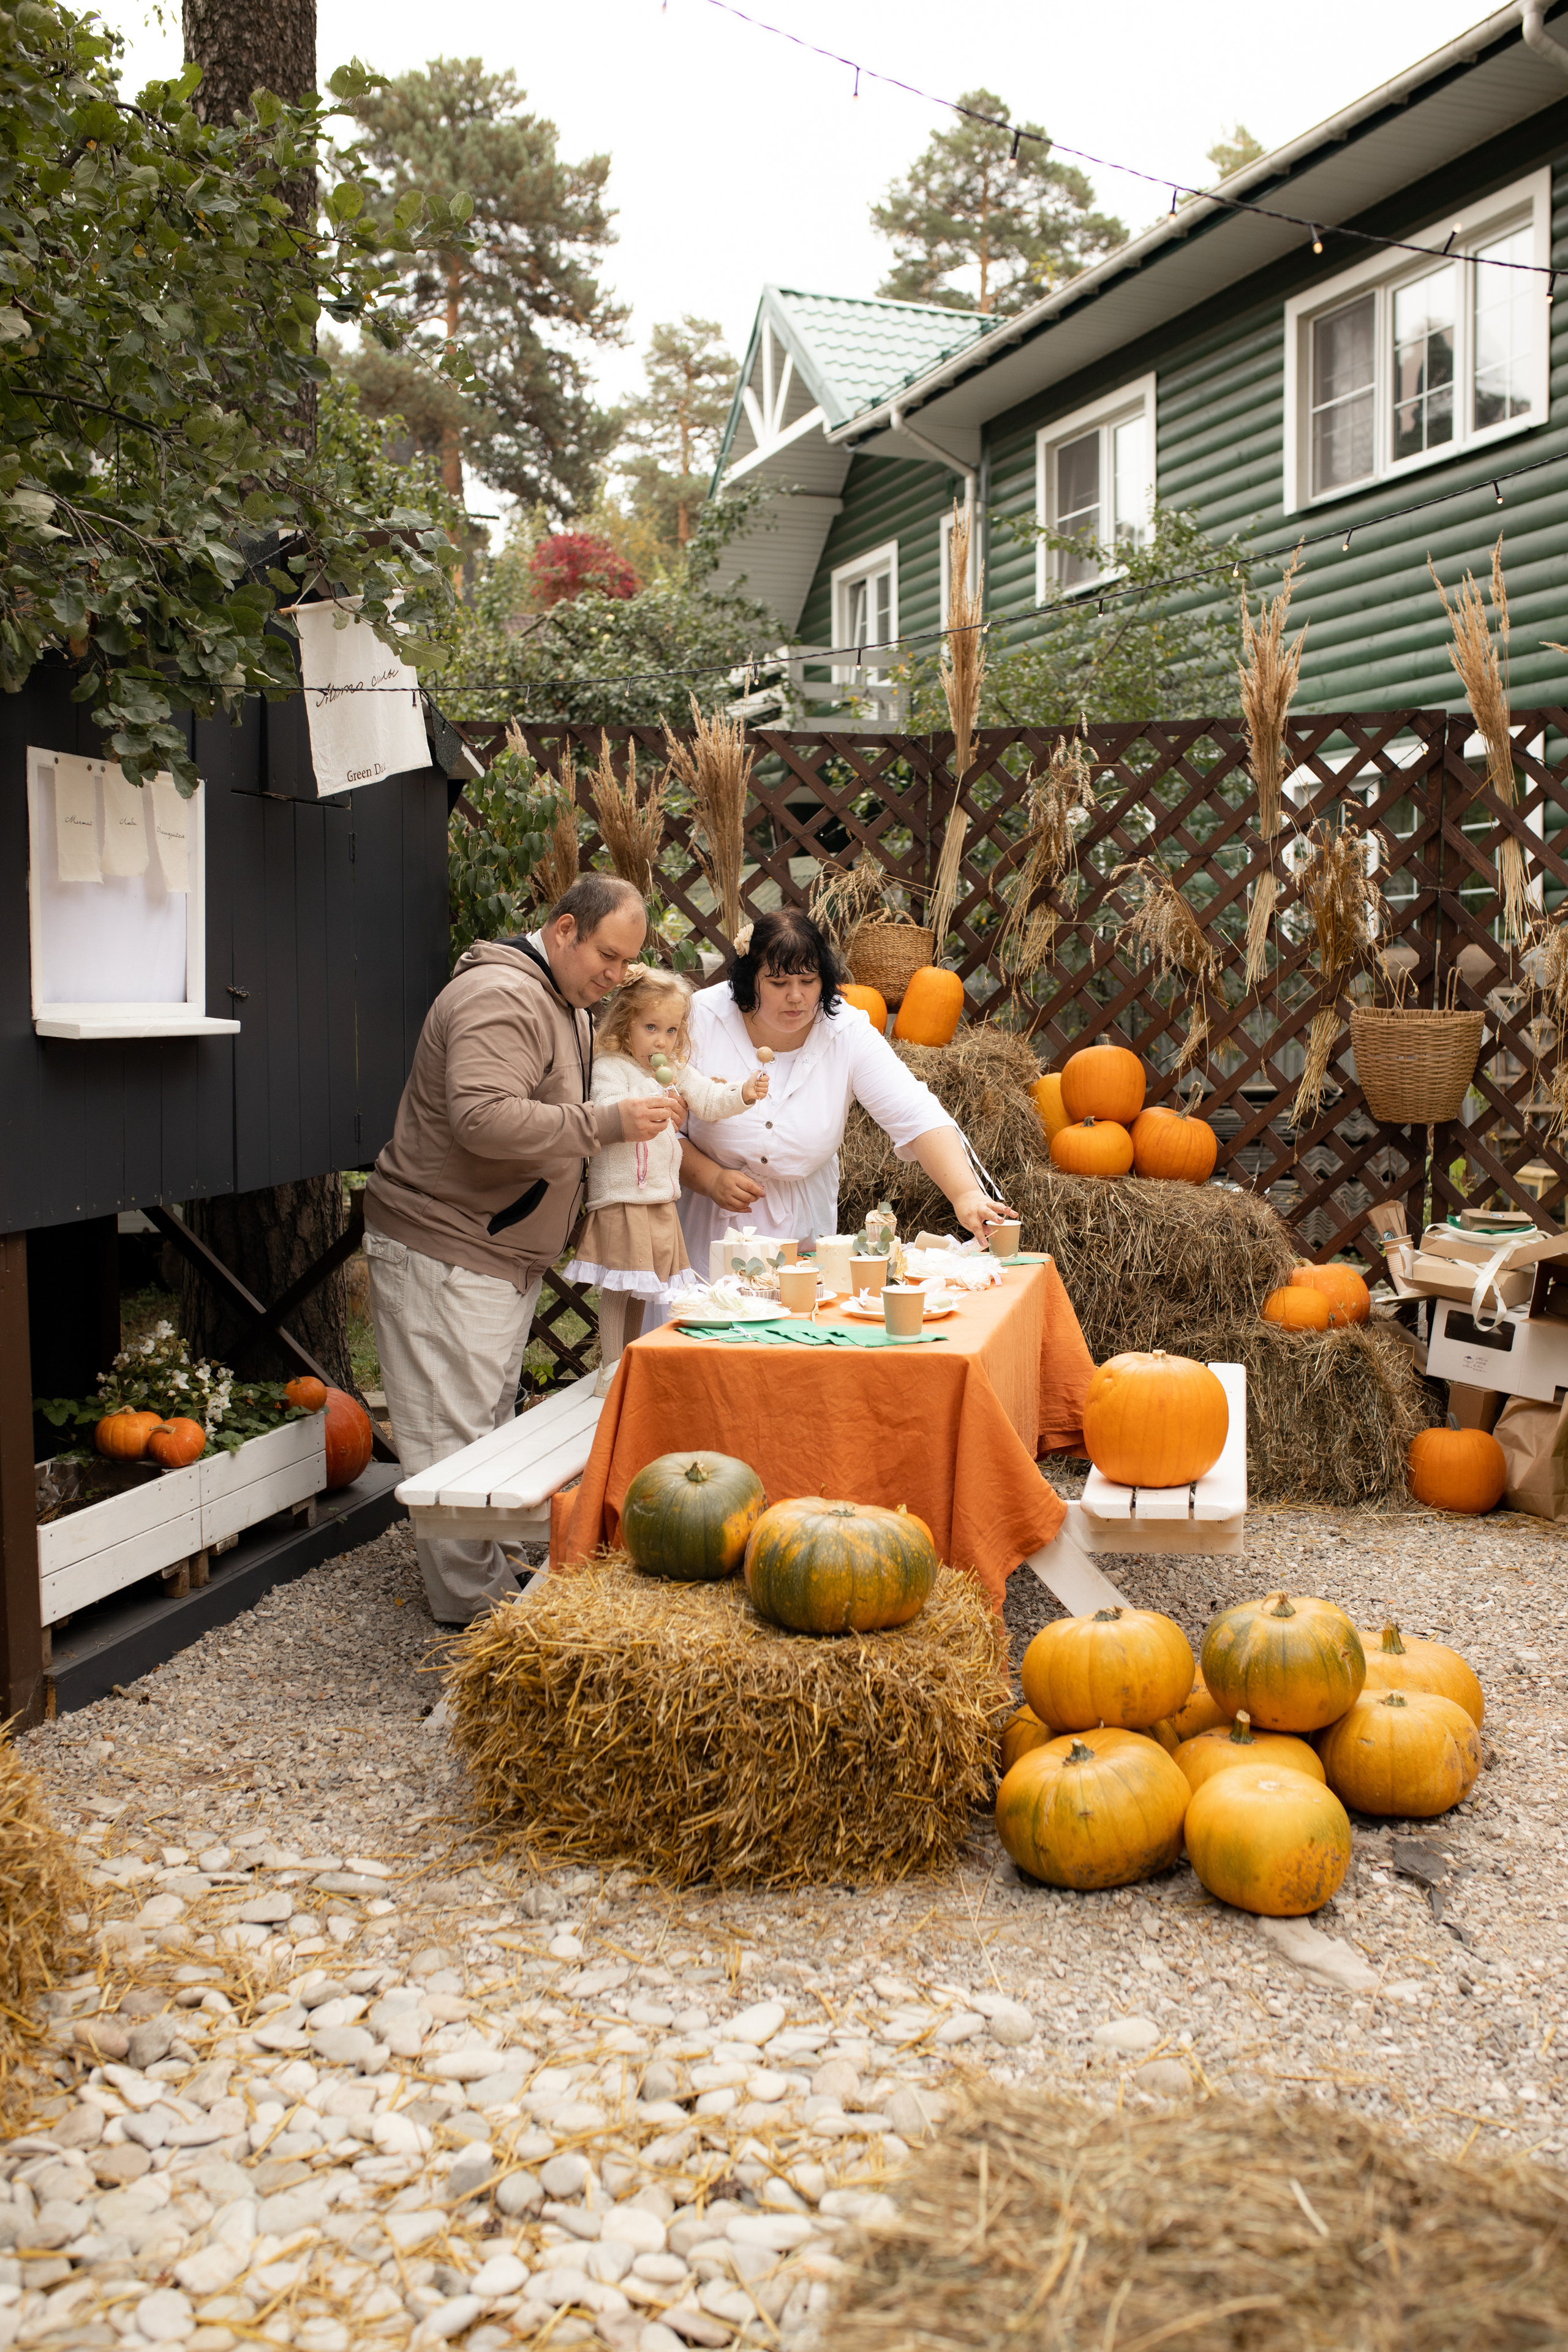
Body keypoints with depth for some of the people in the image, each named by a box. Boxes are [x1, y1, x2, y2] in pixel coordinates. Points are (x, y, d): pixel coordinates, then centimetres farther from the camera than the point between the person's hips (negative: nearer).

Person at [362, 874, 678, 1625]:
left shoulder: (569, 1006, 17)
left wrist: (634, 1114, 9)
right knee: (452, 1435, -5)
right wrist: (609, 1123, -28)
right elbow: (484, 1118, -31)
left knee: (491, 1426, 15)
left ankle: (487, 1580, 24)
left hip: (504, 1254, 11)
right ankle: (474, 1601, 0)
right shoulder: (501, 997, -18)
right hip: (442, 1251, -11)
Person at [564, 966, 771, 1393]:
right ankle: (611, 1370, 2)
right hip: (620, 1195, -7)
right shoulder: (610, 1066, -9)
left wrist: (744, 1093, -11)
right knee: (618, 1286, -5)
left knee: (642, 1283, 14)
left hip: (661, 1198, 8)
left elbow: (709, 1101, 8)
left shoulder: (677, 1070, 14)